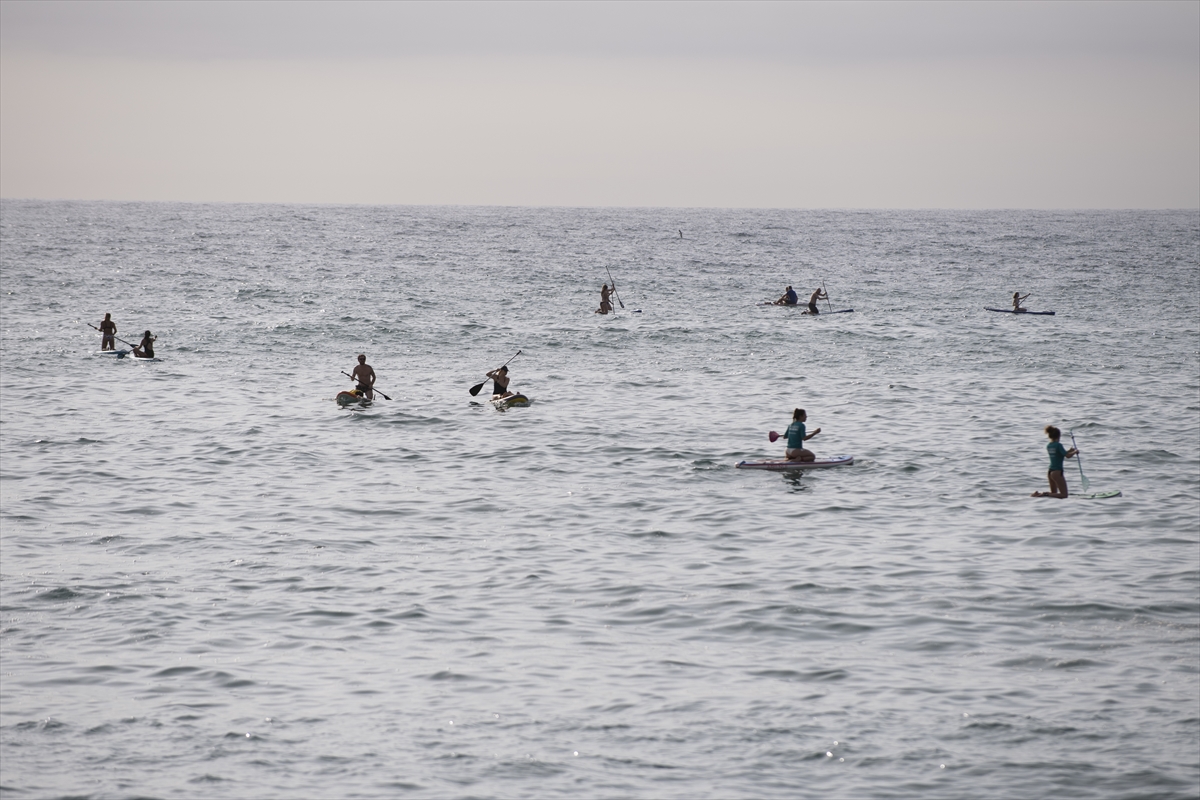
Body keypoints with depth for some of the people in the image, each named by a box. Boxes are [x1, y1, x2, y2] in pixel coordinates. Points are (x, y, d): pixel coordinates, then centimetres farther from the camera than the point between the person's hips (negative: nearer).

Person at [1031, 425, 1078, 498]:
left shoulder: (1049, 446, 10)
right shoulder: (1058, 445, -14)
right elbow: (1068, 456, -18)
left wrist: (1069, 451, 21)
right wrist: (1075, 452, 1)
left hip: (1050, 472, 8)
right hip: (1057, 472, -8)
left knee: (1054, 493, 21)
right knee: (1064, 494, -3)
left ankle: (1038, 493, -1)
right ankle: (1045, 494, -19)